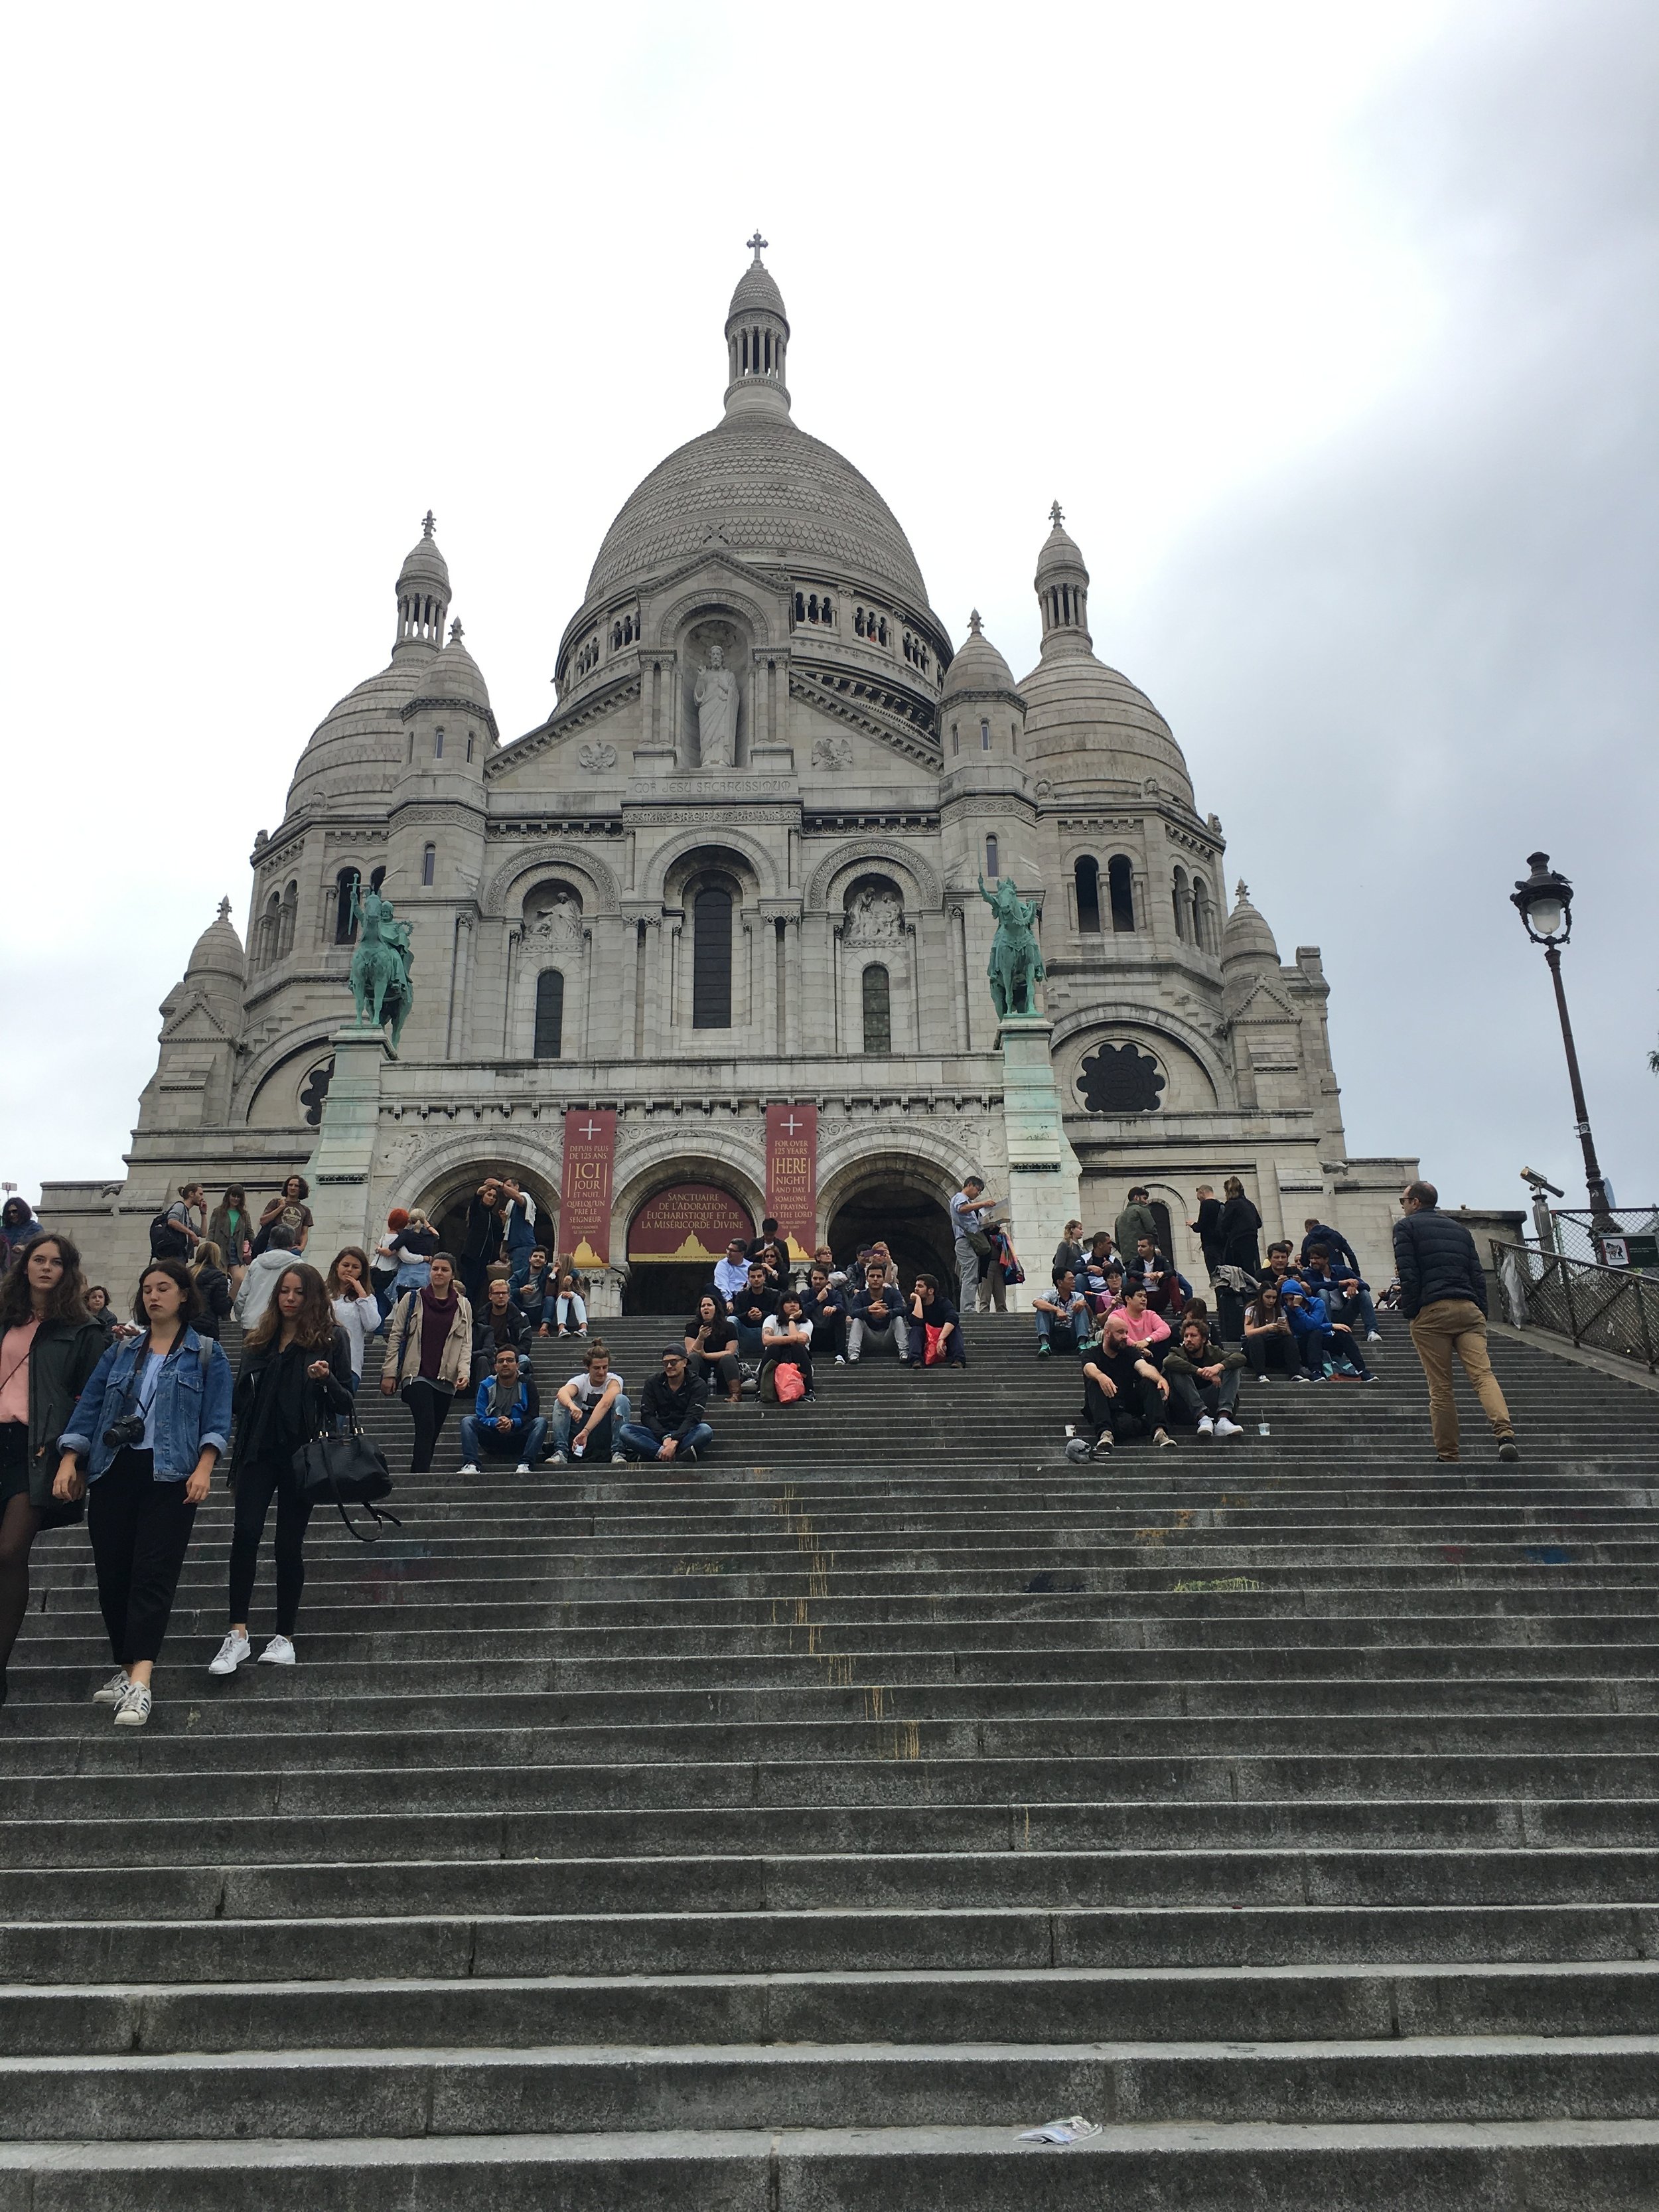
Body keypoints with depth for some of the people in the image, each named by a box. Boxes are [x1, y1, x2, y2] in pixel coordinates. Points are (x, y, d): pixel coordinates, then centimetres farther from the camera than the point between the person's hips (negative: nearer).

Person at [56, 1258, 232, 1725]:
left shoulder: (207, 1354, 5)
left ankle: (139, 1683, -17)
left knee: (154, 1575, -11)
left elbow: (217, 1419, -3)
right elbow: (88, 1406, 9)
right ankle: (126, 1667, 20)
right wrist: (68, 1462, -3)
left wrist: (203, 1468, -17)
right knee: (111, 1573, 5)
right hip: (112, 1472, 4)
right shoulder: (120, 1351, 15)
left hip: (170, 1476, -4)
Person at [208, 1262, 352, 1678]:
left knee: (288, 1544, 2)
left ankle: (285, 1638, 13)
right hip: (259, 1451, 3)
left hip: (302, 1453, -3)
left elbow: (345, 1403, -1)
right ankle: (238, 1634, -8)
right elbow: (243, 1399, 20)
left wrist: (326, 1379, -20)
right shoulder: (259, 1340, 13)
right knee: (246, 1532, -13)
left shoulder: (331, 1339, 1)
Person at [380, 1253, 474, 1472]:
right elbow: (395, 1336, 5)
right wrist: (389, 1372, -1)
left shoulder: (463, 1305, 11)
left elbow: (466, 1342, 9)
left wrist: (464, 1371, -7)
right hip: (417, 1375, -3)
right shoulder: (413, 1299, 5)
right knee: (426, 1427, -18)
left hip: (446, 1379, 3)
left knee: (432, 1434, 6)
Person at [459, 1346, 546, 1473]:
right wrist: (497, 1423, -23)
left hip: (519, 1441, -1)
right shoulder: (486, 1385, 3)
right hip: (493, 1442, 1)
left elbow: (533, 1416, -5)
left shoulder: (527, 1384, 1)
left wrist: (512, 1423, -22)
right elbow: (480, 1417, -3)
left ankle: (524, 1465, -41)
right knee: (468, 1421, -19)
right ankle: (470, 1465, -39)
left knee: (541, 1421, -26)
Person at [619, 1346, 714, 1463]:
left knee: (705, 1430, -35)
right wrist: (665, 1437, -23)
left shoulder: (698, 1386, -1)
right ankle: (677, 1456, -37)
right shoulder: (653, 1383, 6)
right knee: (625, 1430, -22)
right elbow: (647, 1415, -4)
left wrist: (675, 1441, -31)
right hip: (660, 1434, 2)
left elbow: (693, 1417, -14)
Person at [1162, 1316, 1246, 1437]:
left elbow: (1241, 1358, -6)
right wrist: (1200, 1371, -30)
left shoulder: (1213, 1352, 11)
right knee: (1175, 1371, -23)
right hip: (1189, 1407, -2)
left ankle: (1223, 1418, -31)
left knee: (1234, 1368, -10)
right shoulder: (1179, 1352, 5)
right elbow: (1168, 1361, -22)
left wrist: (1219, 1366, -25)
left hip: (1212, 1402, 2)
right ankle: (1203, 1418, -36)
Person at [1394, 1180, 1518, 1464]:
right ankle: (1506, 1435, -29)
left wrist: (1409, 1312, 0)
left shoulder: (1406, 1227, 8)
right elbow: (1478, 1275, 19)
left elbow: (1408, 1275, -4)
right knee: (1482, 1373, -8)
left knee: (1440, 1386, -1)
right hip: (1469, 1310, 4)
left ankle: (1447, 1455, 1)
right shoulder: (1459, 1228, 26)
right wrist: (1481, 1313, 17)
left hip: (1431, 1311, -4)